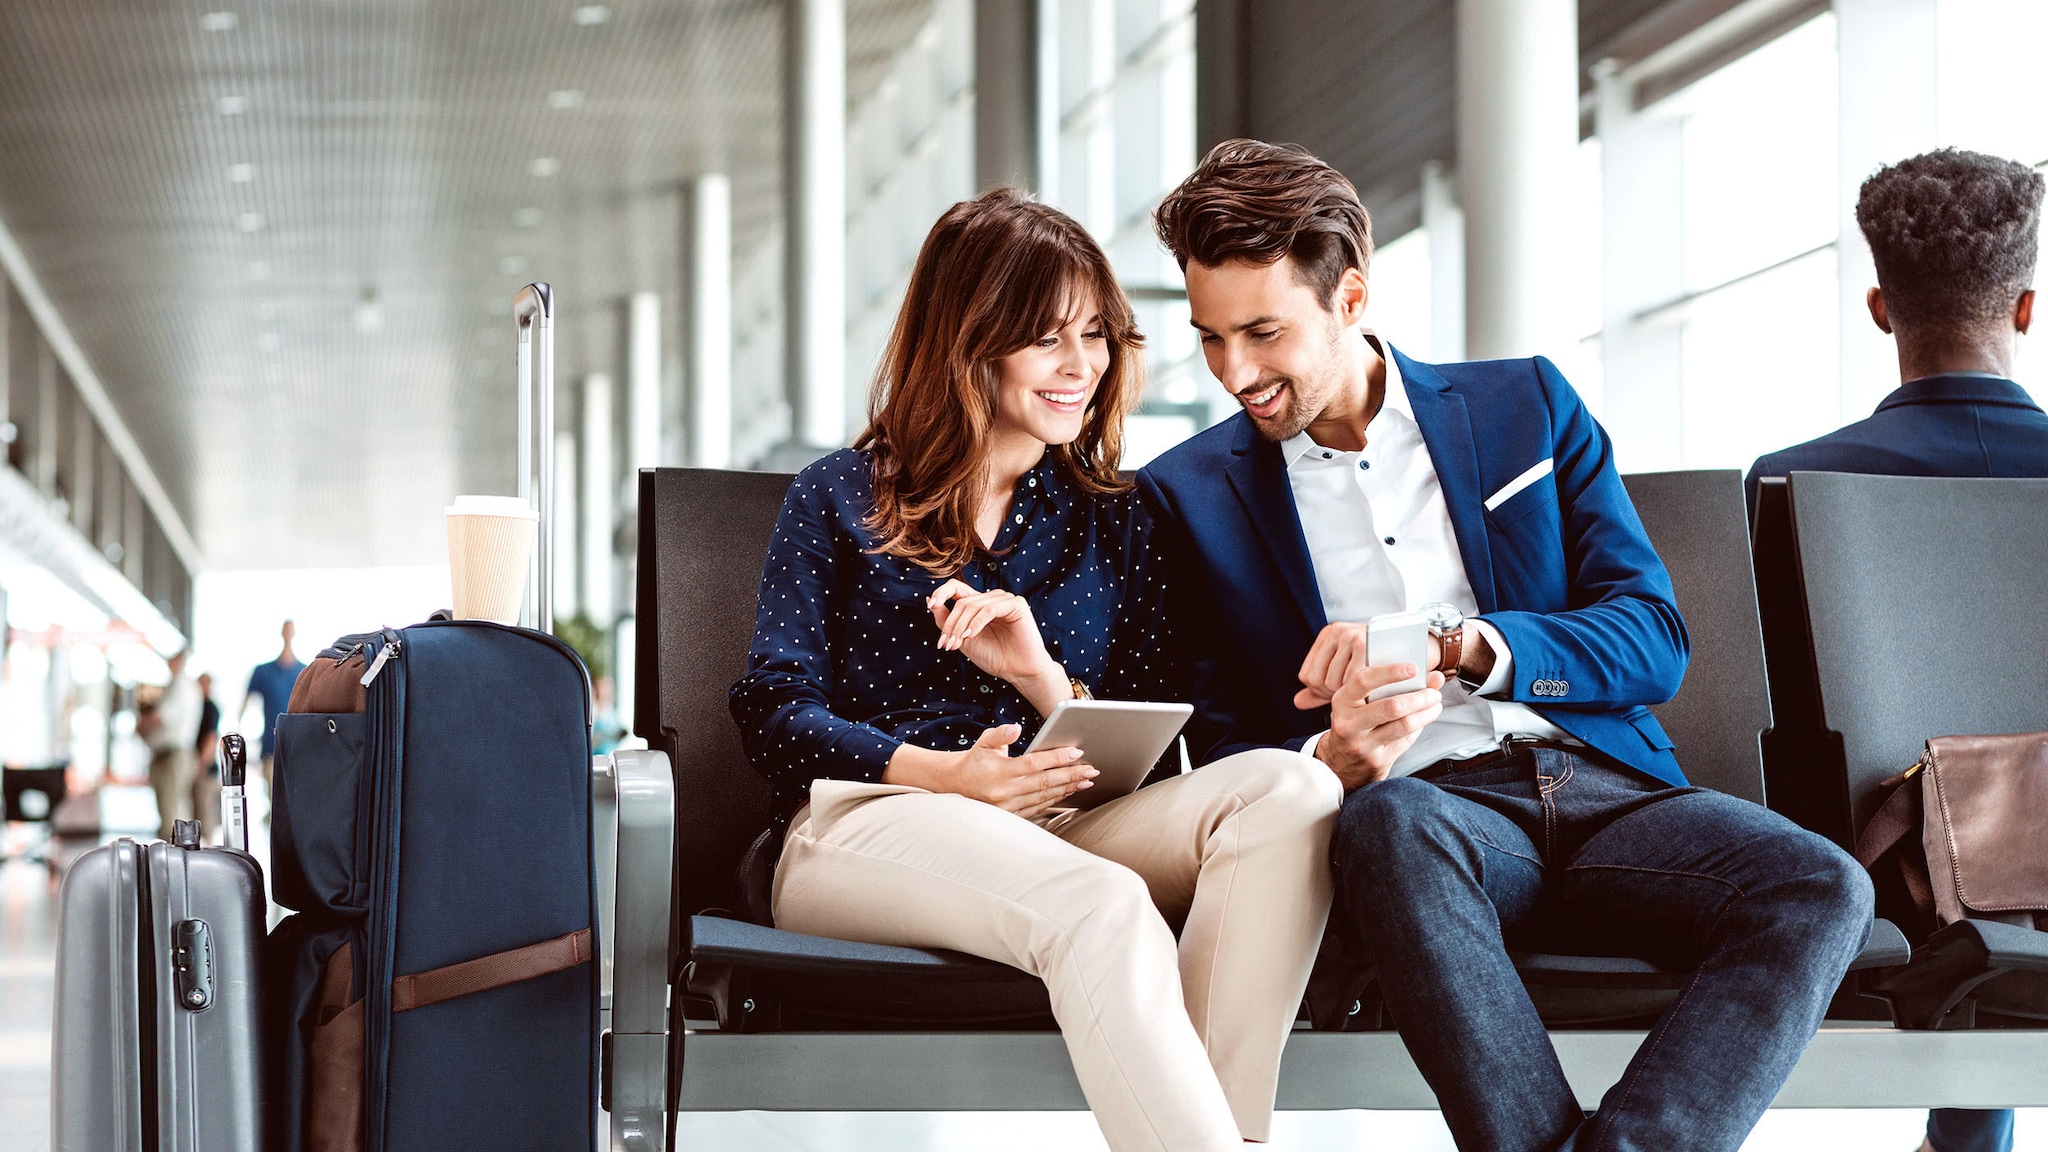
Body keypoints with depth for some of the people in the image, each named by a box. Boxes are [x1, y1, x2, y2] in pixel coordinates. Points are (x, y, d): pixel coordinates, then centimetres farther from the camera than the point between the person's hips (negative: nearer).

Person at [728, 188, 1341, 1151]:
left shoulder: (1109, 520, 21)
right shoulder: (841, 499, 12)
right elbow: (777, 710, 3)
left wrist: (1044, 678, -10)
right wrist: (945, 775, -15)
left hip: (1057, 828, 4)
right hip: (866, 823, -4)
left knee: (1287, 790, -27)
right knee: (1102, 908, -38)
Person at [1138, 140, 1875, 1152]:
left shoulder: (1526, 406, 15)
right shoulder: (1190, 497, 12)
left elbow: (1654, 640, 8)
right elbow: (1223, 753, 8)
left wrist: (1458, 644, -11)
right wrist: (1333, 762, -16)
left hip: (1606, 786, 2)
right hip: (1425, 808, -2)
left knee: (1823, 889, -28)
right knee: (1388, 822, -40)